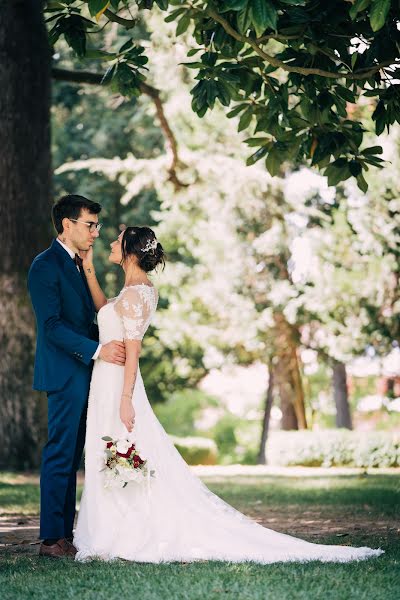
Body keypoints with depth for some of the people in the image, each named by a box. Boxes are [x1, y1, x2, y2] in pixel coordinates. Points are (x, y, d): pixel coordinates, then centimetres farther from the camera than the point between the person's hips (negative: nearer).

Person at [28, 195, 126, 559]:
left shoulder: (77, 265, 18)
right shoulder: (46, 266, -11)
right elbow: (52, 325, -19)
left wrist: (112, 346, 7)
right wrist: (97, 350, -24)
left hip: (83, 375, 9)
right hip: (64, 375, -9)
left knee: (71, 456, 10)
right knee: (60, 454, -7)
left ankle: (65, 534, 15)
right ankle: (52, 539, -2)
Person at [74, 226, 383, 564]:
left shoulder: (133, 294, -16)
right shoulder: (145, 289, 12)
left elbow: (133, 350, -20)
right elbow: (104, 309, 26)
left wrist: (125, 400, -22)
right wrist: (88, 270, 19)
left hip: (117, 385, -10)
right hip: (110, 381, 10)